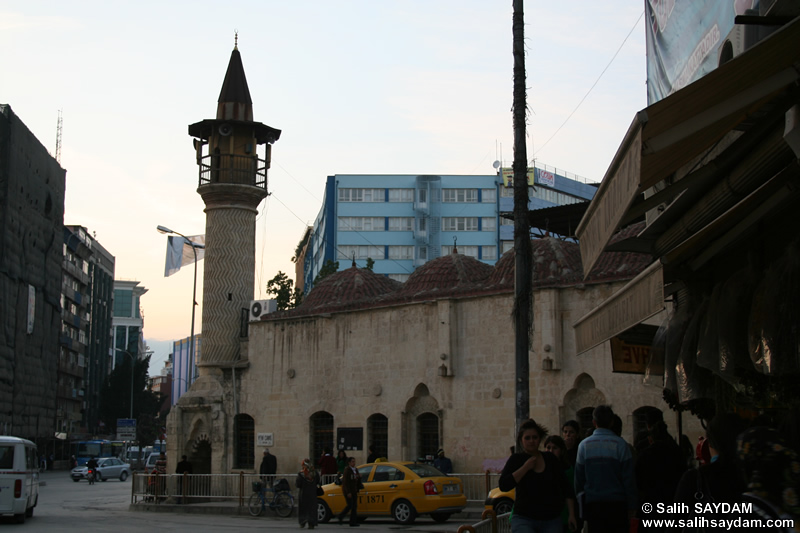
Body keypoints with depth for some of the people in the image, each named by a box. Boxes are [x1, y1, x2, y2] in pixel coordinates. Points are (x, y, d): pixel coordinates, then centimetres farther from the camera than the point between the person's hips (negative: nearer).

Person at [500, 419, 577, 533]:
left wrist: (571, 514, 6)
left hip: (552, 520, 3)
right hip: (524, 519, -3)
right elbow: (504, 485, -13)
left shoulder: (551, 459, 9)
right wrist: (525, 467, -12)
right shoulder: (516, 460, 2)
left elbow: (566, 489, 12)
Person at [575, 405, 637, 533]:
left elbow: (579, 479, 4)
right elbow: (629, 478, -5)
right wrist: (632, 506, 1)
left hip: (592, 504, 2)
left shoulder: (584, 445, 1)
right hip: (617, 503, -2)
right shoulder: (620, 444, -5)